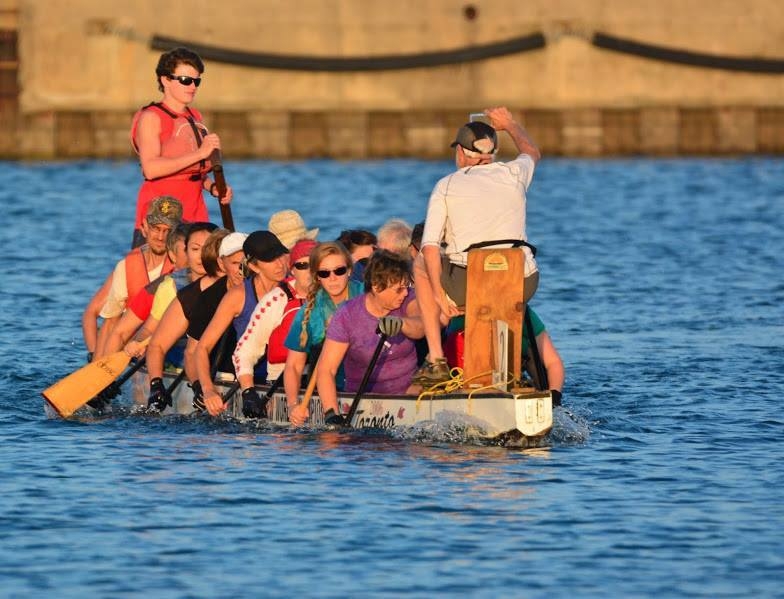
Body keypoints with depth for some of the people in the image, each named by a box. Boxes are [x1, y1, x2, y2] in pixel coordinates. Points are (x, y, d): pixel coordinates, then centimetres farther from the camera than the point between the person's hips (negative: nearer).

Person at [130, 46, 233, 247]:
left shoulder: (195, 117, 18)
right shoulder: (151, 117, -5)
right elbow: (151, 168, -20)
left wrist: (212, 187, 8)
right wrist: (199, 154, -21)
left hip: (195, 214, 7)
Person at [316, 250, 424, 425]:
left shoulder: (407, 298, -2)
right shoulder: (347, 316, -10)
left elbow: (421, 326, -25)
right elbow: (325, 370, -15)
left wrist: (400, 323, -49)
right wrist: (332, 413, -30)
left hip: (407, 392, 2)